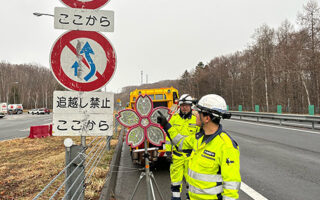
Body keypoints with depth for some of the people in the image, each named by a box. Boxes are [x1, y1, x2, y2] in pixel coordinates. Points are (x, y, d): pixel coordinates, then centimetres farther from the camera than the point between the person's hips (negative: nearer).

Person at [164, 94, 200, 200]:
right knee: (175, 176, 6)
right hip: (176, 154, 0)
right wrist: (168, 151, 0)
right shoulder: (174, 118, -1)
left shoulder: (196, 119, -1)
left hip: (191, 154, 0)